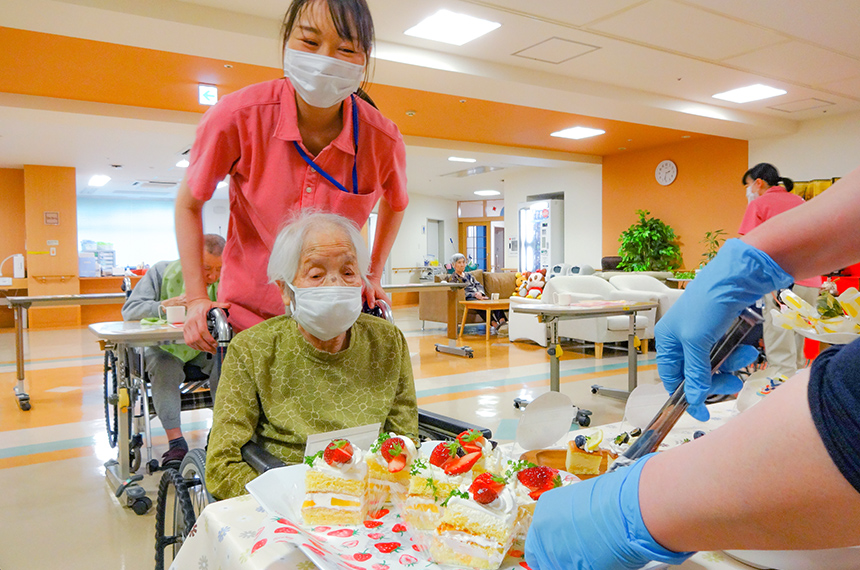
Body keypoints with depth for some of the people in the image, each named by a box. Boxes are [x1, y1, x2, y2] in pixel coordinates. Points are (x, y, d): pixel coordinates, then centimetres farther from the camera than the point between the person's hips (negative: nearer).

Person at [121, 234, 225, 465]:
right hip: (163, 347, -1)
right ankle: (176, 442, -28)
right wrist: (165, 305, -34)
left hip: (202, 349, 2)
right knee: (165, 367, -33)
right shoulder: (162, 272, -10)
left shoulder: (222, 279, -4)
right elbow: (129, 310, -16)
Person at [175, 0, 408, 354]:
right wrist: (196, 299, -7)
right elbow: (188, 203, -2)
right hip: (247, 315, -1)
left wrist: (373, 276, 4)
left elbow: (395, 205, 10)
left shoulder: (383, 140, -14)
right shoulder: (237, 117, -18)